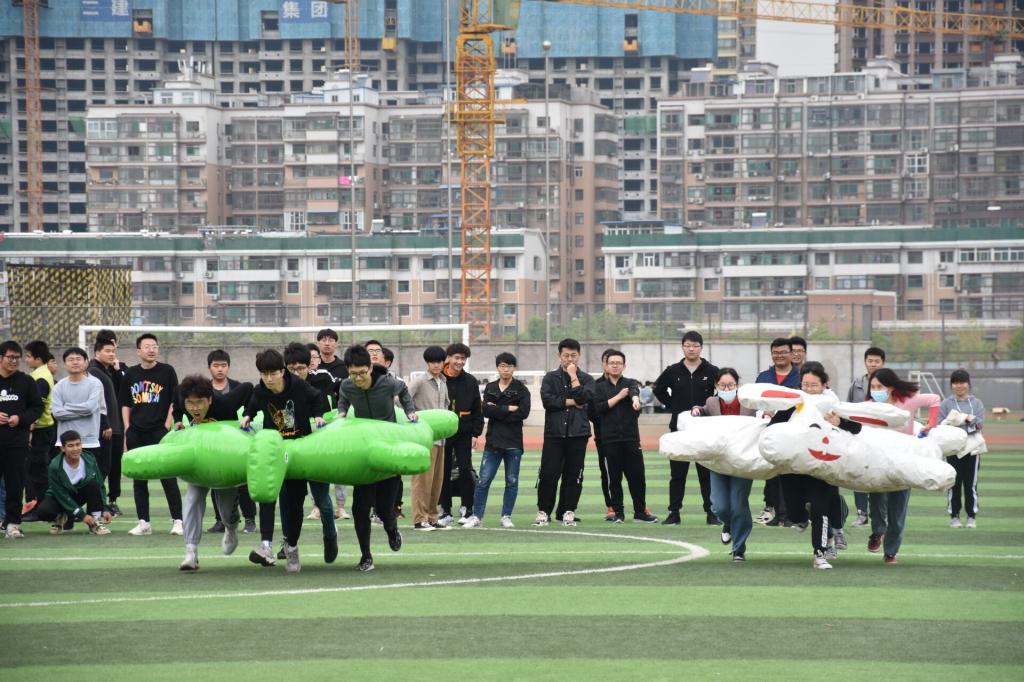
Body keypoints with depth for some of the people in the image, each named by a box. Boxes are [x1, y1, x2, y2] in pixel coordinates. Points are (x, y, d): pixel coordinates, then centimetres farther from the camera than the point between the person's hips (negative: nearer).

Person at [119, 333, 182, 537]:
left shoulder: (167, 371, 2)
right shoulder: (130, 374, 10)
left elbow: (174, 402, 2)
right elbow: (125, 404, 14)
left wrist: (167, 426, -7)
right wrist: (127, 430, 5)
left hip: (159, 431, -4)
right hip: (136, 434, 4)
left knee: (168, 478, -7)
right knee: (139, 479, 6)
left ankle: (177, 520, -3)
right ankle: (143, 523, 11)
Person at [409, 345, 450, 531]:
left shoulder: (444, 383, 16)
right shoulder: (421, 382, -6)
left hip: (440, 436, 7)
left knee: (437, 479, 10)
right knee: (423, 478, -9)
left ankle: (432, 517, 16)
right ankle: (420, 519, -8)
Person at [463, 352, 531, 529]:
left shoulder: (521, 389, 2)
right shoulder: (490, 388, 11)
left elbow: (523, 413, -12)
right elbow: (486, 410, -5)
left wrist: (497, 411, -10)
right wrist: (508, 409, -12)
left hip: (513, 442, -1)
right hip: (493, 441, 1)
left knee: (512, 481, 4)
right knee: (483, 480, -3)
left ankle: (506, 516, 12)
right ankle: (477, 516, 1)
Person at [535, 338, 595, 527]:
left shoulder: (586, 379, 11)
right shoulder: (550, 378, 10)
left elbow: (584, 398, -9)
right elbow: (546, 400, -7)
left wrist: (573, 376, -6)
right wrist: (570, 402, -7)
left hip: (578, 434, 1)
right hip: (554, 433, -1)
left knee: (573, 476, 2)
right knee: (548, 475, -5)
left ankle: (567, 512, 10)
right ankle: (544, 512, 3)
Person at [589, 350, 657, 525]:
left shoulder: (630, 384, 9)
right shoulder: (599, 387, 10)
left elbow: (634, 391, -16)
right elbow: (599, 407, -6)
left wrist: (635, 399, -40)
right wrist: (619, 396, -9)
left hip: (631, 438, 0)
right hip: (609, 439, 0)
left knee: (637, 475, -2)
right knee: (614, 477, 1)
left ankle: (640, 512, 5)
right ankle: (618, 512, 8)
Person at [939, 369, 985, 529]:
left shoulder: (977, 403, 11)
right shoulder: (946, 404, 8)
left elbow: (981, 424, 0)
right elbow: (940, 424, -1)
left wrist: (971, 420, -19)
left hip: (972, 449, 1)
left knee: (971, 484, 1)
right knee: (953, 484, -1)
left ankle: (972, 516, 9)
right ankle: (954, 516, 8)